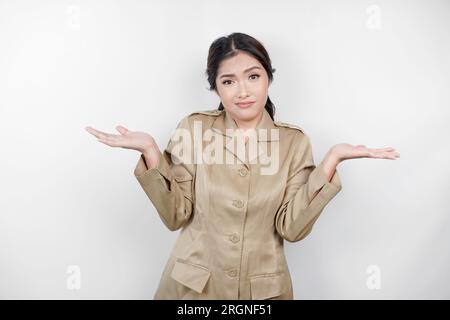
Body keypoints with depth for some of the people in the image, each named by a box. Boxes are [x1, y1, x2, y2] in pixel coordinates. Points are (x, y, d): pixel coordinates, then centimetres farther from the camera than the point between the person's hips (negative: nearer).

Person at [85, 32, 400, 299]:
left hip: (263, 288, 1)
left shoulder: (294, 141, -6)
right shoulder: (193, 128, -8)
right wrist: (150, 151, -19)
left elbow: (291, 227, -12)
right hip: (192, 285, 0)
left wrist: (332, 160, -19)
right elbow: (176, 216, -8)